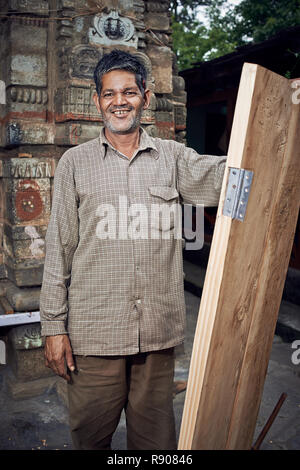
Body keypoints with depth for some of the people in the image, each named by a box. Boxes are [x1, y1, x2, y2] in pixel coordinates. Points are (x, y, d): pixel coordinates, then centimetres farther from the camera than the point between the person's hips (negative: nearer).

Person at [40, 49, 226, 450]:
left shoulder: (173, 157, 8)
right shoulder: (75, 162, 4)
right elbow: (59, 248, 2)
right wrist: (53, 326, -1)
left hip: (159, 329, 1)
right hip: (94, 332, -1)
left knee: (156, 437, 16)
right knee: (90, 435, 14)